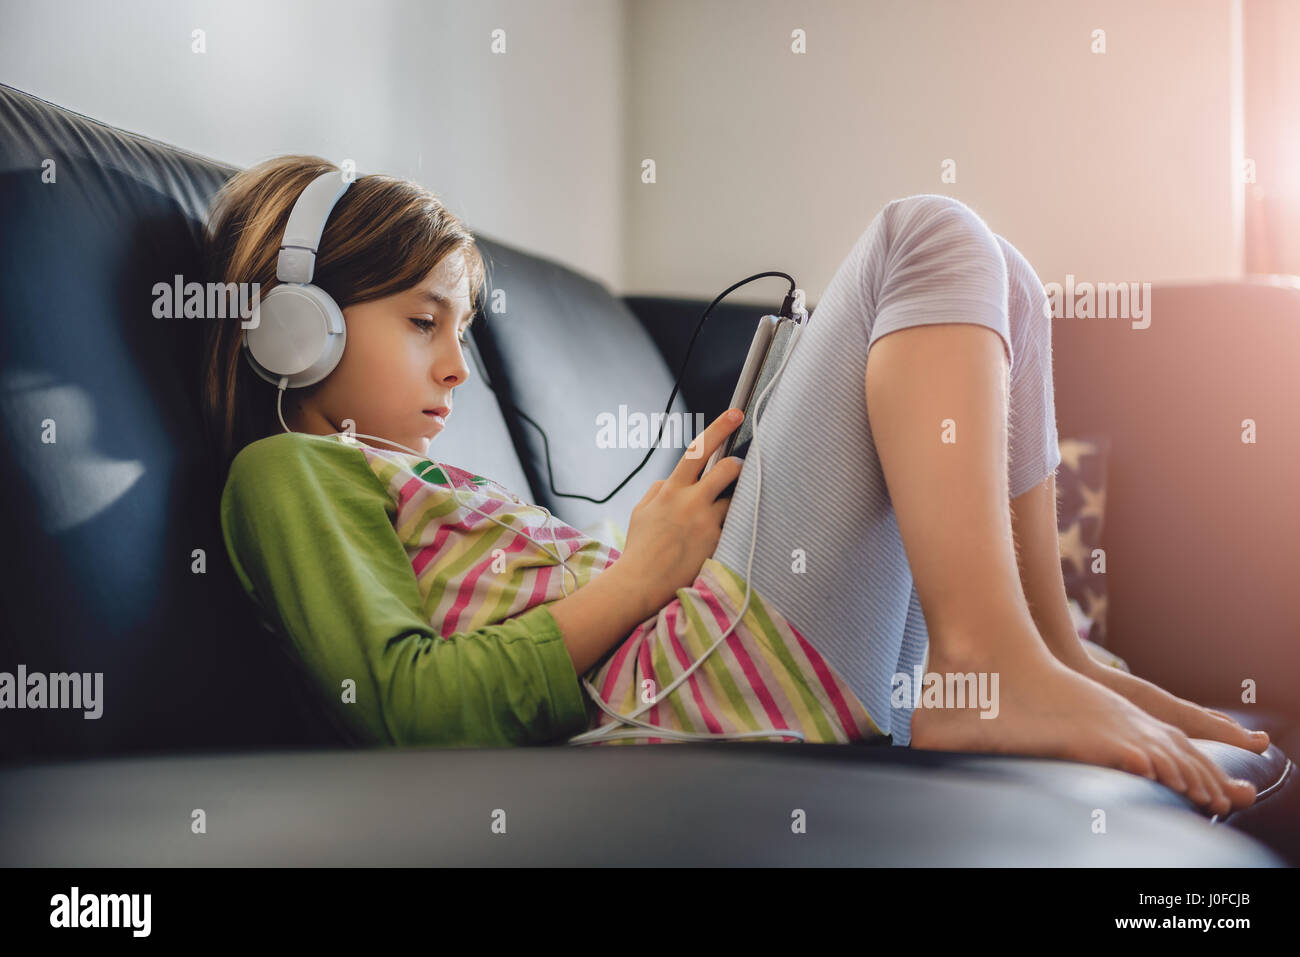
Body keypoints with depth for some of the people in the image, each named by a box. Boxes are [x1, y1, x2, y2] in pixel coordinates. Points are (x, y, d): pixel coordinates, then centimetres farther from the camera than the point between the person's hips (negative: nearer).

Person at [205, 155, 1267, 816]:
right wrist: (639, 575, -11)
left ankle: (1053, 658, 6)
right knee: (930, 236, -6)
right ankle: (994, 667, -19)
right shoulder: (286, 473, 3)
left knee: (992, 279, 17)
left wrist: (696, 505, 5)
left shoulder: (426, 476, 32)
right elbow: (415, 712, -12)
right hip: (688, 676, -9)